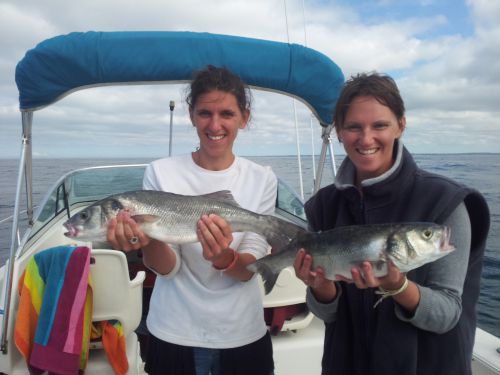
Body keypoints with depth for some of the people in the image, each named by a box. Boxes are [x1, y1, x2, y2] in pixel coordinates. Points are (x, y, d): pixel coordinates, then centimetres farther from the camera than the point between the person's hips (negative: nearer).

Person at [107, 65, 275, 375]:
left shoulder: (262, 179, -7)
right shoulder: (161, 172, -9)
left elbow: (250, 269, -12)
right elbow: (167, 267, -12)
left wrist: (224, 257, -33)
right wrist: (149, 241, -33)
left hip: (242, 336, 1)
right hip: (175, 335, 0)